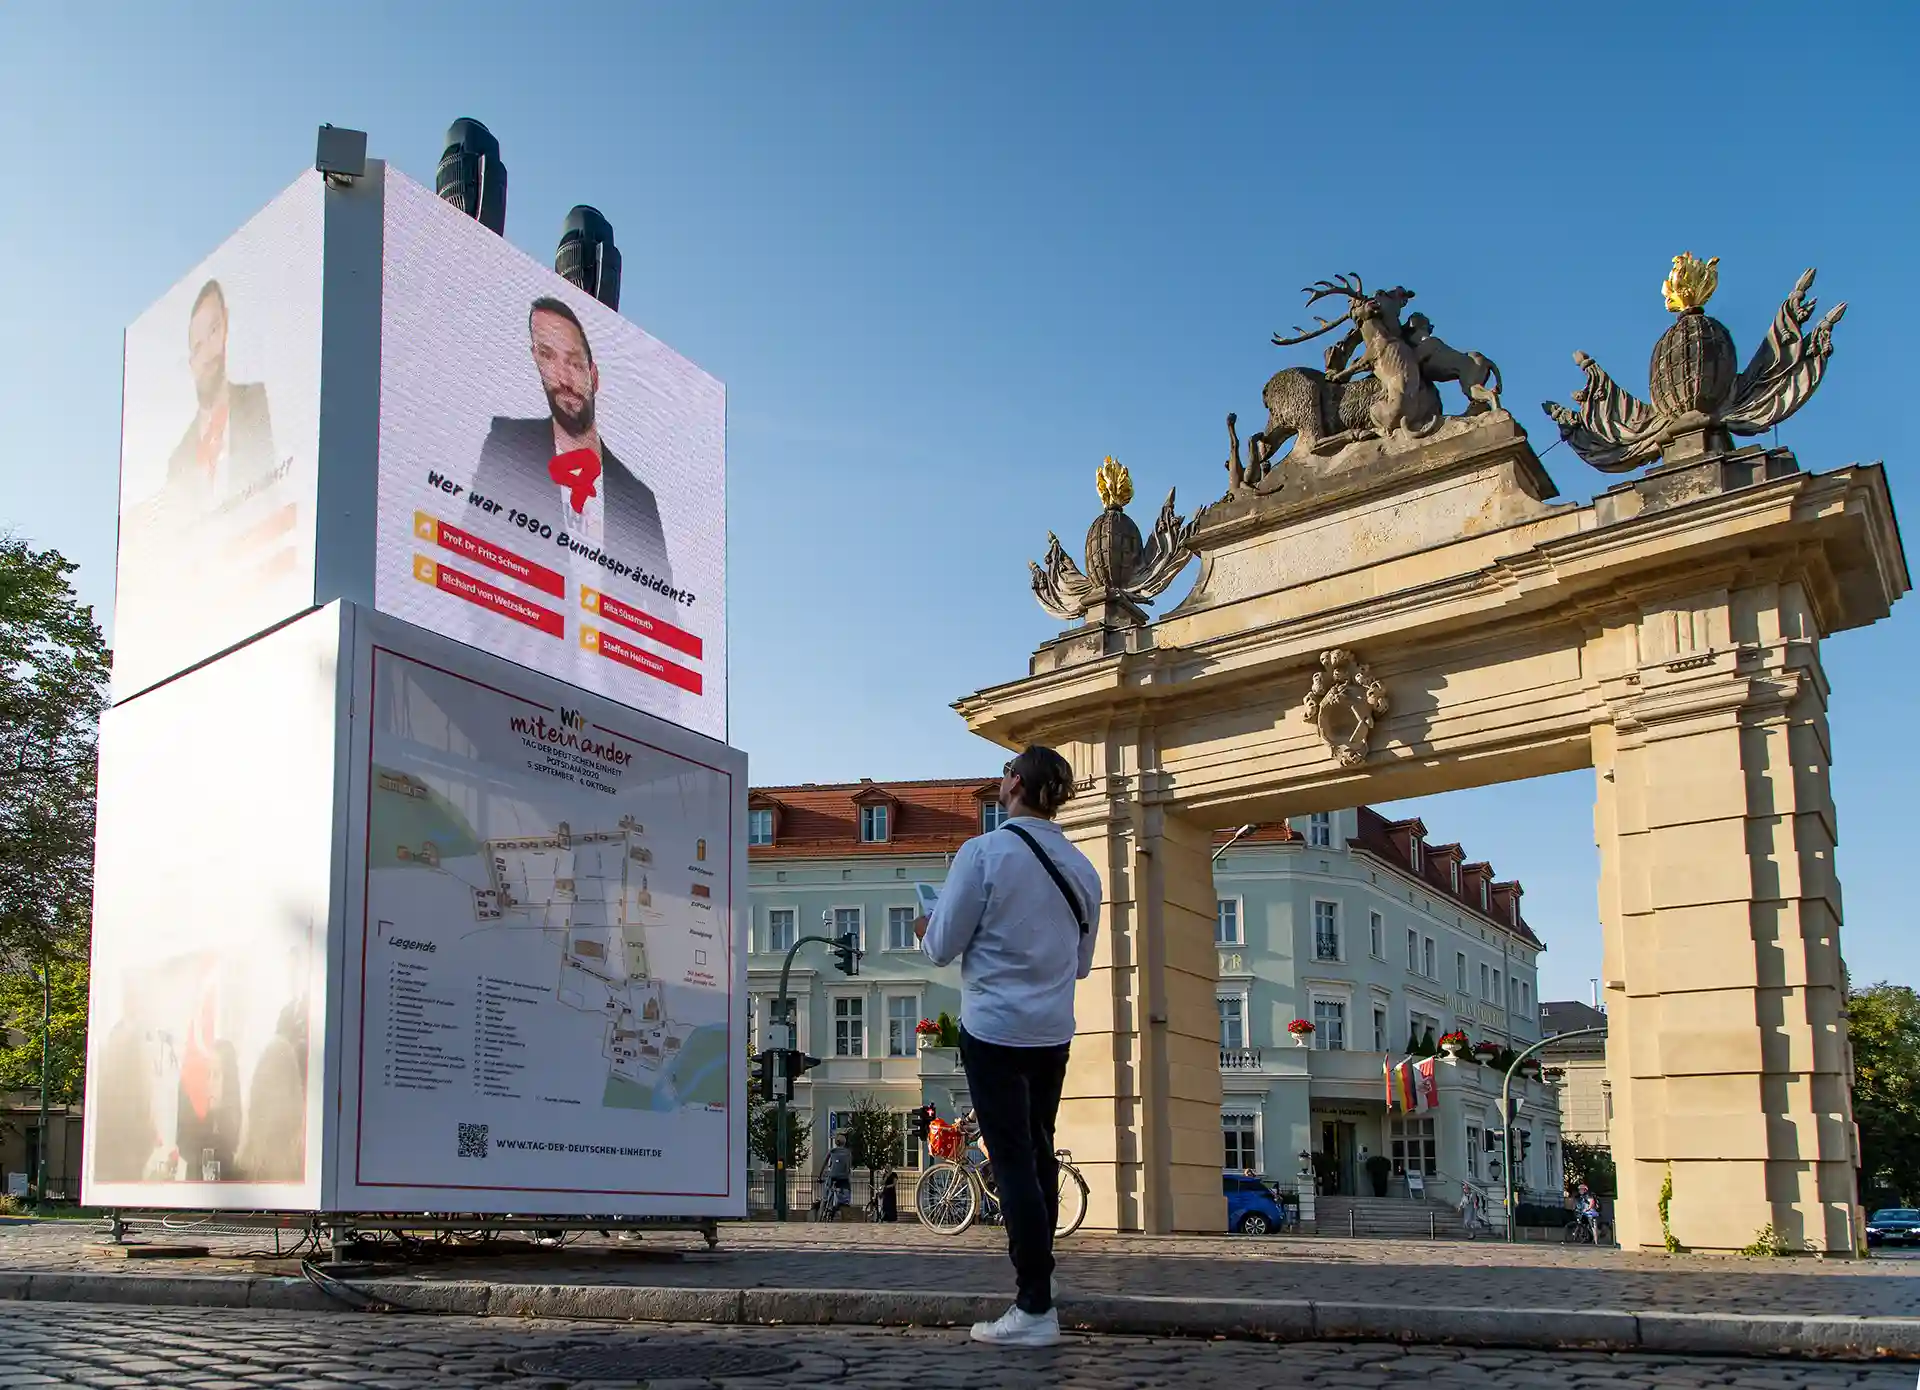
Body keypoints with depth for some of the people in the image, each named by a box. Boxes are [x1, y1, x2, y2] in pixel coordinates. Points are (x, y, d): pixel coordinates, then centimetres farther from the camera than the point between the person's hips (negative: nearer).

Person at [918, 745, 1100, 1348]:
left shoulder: (983, 853, -14)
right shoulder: (1082, 869, 6)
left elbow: (942, 948, -10)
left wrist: (927, 929, 12)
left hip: (995, 1027, -6)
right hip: (1054, 1031, 6)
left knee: (1012, 1158, -4)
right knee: (1039, 1151, 20)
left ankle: (1035, 1309, -5)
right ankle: (1039, 1270, 33)